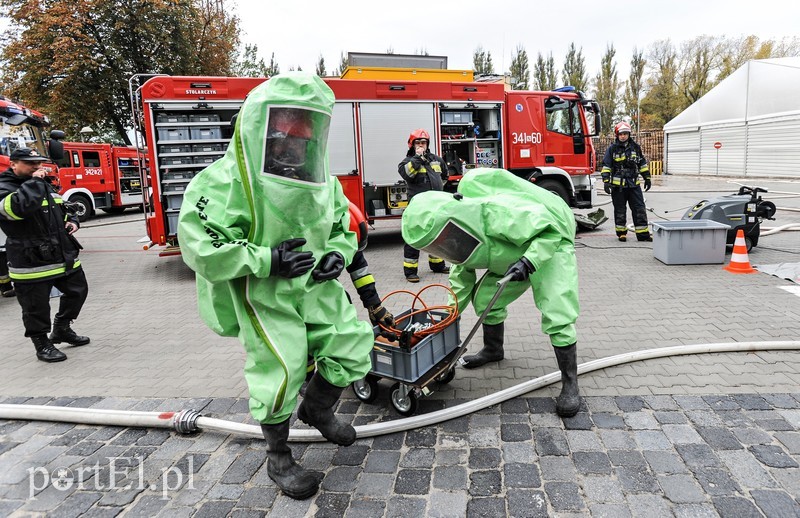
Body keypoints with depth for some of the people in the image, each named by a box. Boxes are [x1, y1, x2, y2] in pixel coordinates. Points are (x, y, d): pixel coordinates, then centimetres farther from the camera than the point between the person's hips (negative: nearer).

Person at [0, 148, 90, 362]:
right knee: (36, 306, 4)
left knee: (78, 290, 18)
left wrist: (71, 221, 8)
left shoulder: (44, 185, 16)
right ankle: (43, 345, 20)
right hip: (32, 262, -8)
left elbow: (63, 208, 29)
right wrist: (34, 182, -22)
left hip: (65, 256, 8)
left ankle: (62, 328, 36)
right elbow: (19, 207, -33)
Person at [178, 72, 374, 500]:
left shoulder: (323, 183, 4)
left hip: (318, 289, 7)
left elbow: (342, 231, 16)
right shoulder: (228, 180, -18)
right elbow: (199, 245, -21)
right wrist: (266, 260, -25)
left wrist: (338, 254, -7)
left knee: (353, 346, 8)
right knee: (281, 369, -10)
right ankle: (278, 458, 20)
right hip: (264, 296, -6)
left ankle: (317, 409, 40)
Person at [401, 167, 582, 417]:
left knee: (556, 315, -19)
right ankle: (493, 350, 32)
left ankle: (570, 383, -5)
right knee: (485, 299, 7)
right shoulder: (458, 235, -9)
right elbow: (462, 274, 6)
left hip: (550, 246, -8)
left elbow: (550, 229, -32)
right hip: (515, 254, 8)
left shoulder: (498, 213, -38)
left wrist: (528, 262, -42)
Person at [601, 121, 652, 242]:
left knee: (640, 209, 1)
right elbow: (606, 166, -3)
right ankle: (621, 233, 17)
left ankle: (643, 233, 6)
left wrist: (647, 178, 17)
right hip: (618, 185, -3)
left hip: (634, 184, 3)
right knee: (620, 210, 5)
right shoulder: (612, 149, 0)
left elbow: (643, 163, 18)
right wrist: (606, 181, -11)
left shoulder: (635, 147, 10)